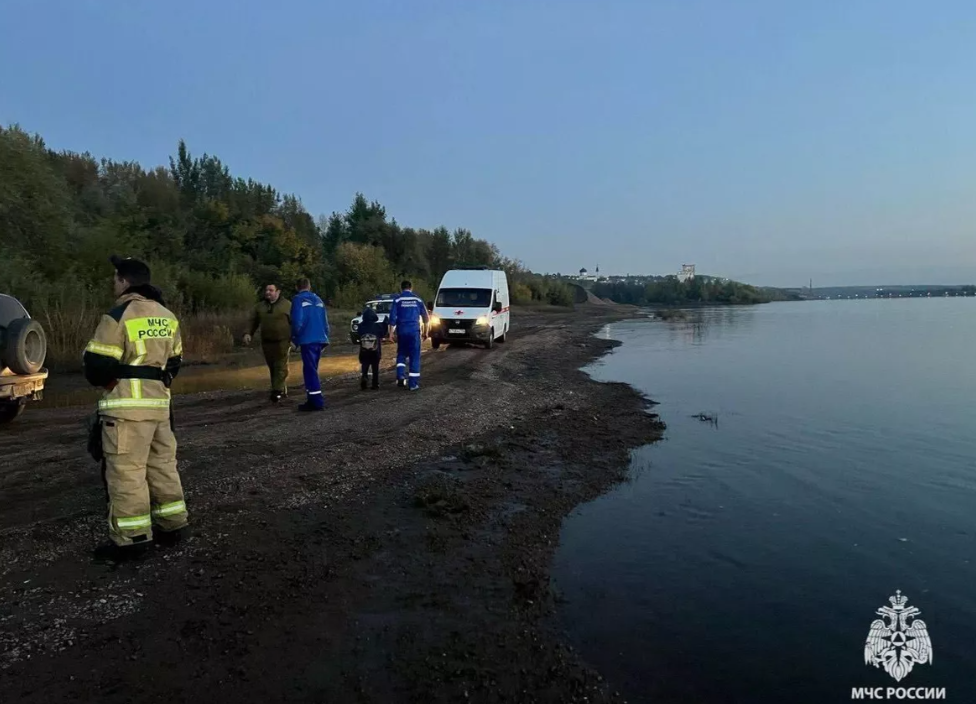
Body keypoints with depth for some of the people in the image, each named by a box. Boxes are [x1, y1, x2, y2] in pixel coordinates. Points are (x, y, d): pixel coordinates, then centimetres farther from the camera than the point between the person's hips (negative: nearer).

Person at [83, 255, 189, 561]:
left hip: (127, 406, -8)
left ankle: (131, 538, 4)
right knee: (162, 466, 14)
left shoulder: (118, 316, -12)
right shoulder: (167, 317, 13)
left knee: (126, 472, -1)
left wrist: (102, 381, 8)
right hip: (159, 402, 8)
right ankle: (171, 525, 22)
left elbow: (97, 366, -13)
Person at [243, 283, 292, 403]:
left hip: (283, 342, -5)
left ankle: (278, 391, -9)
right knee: (272, 368, 8)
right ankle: (283, 391, 18)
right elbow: (253, 322, 13)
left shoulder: (287, 305, -3)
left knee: (281, 367, -9)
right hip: (267, 343, 5)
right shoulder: (260, 306, 12)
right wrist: (248, 333, -3)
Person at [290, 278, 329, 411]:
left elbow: (297, 321, -11)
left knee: (310, 370, -6)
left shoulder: (298, 300, -3)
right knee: (312, 370, 16)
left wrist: (295, 339, 2)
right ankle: (313, 399, 19)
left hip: (307, 340, -7)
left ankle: (317, 401, -10)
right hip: (319, 339, 7)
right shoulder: (318, 300, 17)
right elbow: (325, 321, 16)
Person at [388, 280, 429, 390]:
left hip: (402, 331, 0)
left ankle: (400, 376, 0)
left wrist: (391, 332, 1)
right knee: (415, 357, 3)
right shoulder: (417, 300, 6)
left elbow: (392, 318, -4)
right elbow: (425, 317, 9)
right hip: (414, 331, 0)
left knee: (401, 354, 18)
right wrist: (425, 331, 19)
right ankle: (413, 384, 1)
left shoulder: (397, 300, 1)